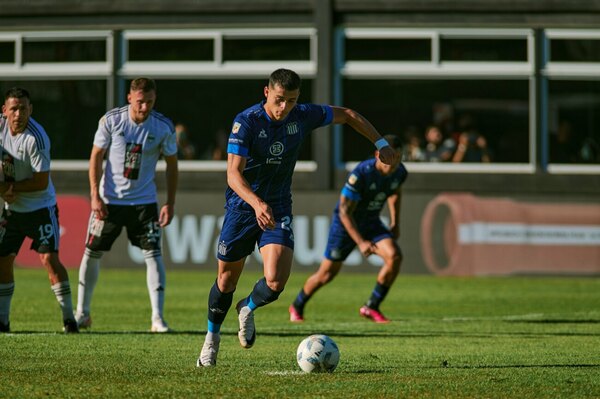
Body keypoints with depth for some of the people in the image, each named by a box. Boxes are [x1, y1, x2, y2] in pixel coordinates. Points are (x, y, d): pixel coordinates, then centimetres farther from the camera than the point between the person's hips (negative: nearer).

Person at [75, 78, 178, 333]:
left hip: (144, 202, 0)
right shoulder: (111, 120, -10)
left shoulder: (163, 127, -8)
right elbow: (96, 156, -3)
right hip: (109, 199, 0)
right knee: (92, 253, 4)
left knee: (153, 254, -10)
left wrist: (170, 203, -3)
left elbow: (171, 165, 2)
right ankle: (82, 313, 19)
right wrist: (95, 195, -9)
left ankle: (158, 318, -7)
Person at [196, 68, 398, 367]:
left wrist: (380, 143, 4)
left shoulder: (303, 116, -9)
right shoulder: (246, 122, -20)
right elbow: (234, 174, -29)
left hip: (278, 210, 2)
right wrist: (257, 203, -45)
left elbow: (347, 115, 9)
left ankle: (248, 308, 19)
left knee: (276, 281, -16)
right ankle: (212, 336, 35)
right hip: (242, 206, -2)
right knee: (227, 278, 9)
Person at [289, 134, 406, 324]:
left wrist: (395, 223, 13)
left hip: (371, 222, 5)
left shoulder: (399, 173, -10)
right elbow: (344, 212, -26)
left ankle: (371, 307, -8)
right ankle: (297, 307, 29)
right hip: (345, 223, -5)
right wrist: (361, 242, -30)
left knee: (394, 256, -20)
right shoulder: (361, 173, -30)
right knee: (327, 273, 2)